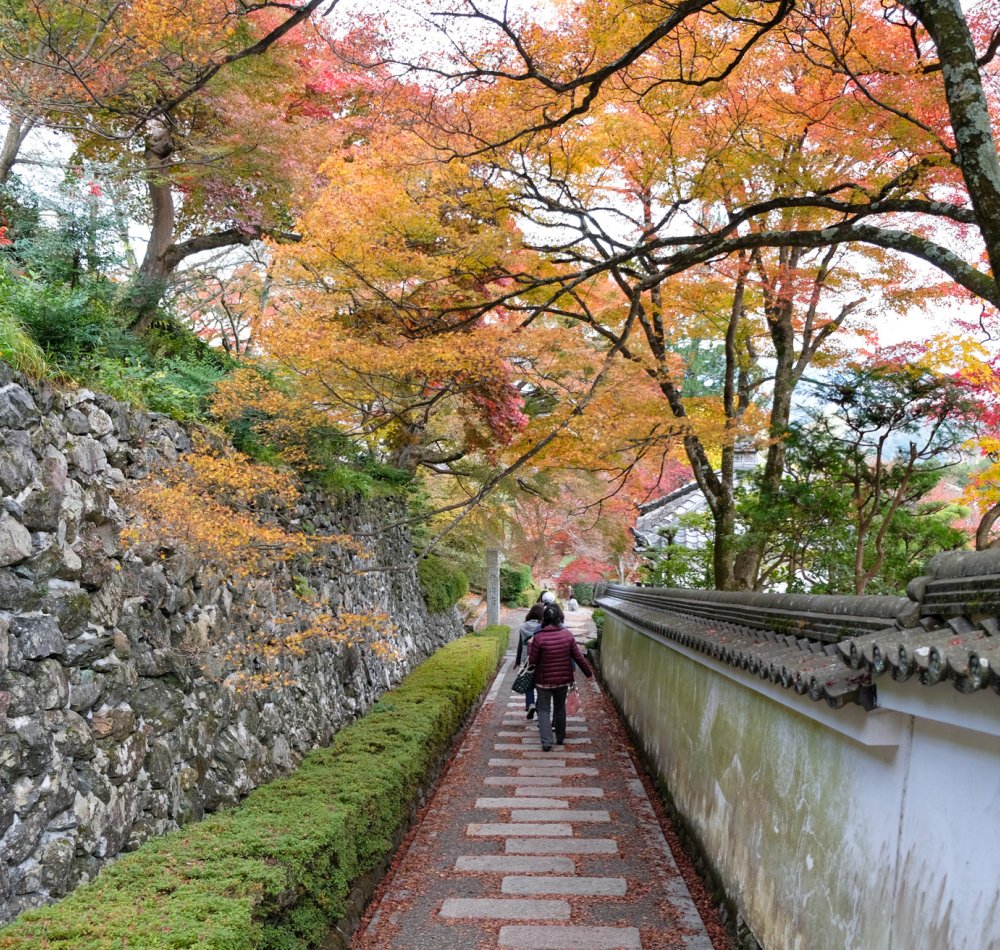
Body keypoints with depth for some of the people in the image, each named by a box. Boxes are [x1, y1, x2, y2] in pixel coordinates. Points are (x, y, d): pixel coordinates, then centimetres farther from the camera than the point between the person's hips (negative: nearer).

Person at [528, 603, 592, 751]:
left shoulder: (539, 637, -18)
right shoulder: (568, 635, -9)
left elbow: (532, 660, -10)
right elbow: (578, 657, -3)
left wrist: (530, 645, 6)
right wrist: (588, 672, 11)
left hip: (544, 681, -3)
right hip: (563, 679, 3)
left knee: (544, 710, 7)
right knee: (560, 708, 20)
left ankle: (546, 741, -2)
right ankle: (560, 737, 32)